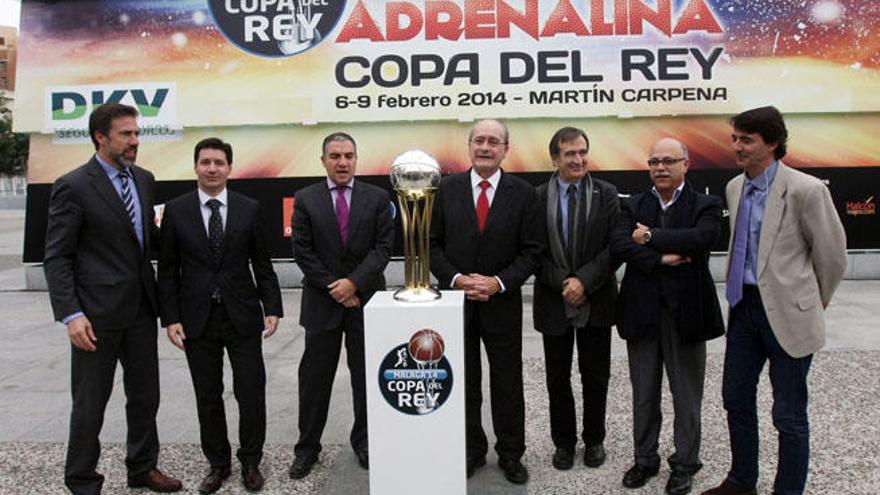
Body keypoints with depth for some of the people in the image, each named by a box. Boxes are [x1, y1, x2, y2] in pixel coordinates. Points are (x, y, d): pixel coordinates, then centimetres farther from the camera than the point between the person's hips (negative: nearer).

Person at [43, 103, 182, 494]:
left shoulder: (144, 180, 8)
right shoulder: (73, 186, -11)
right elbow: (56, 257, -11)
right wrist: (71, 314, -20)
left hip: (141, 308, 6)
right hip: (97, 313, -6)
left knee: (145, 395, 16)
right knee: (90, 403, 7)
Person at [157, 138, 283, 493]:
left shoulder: (249, 209, 2)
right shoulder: (175, 210, 1)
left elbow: (262, 264, 5)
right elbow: (168, 271, 2)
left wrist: (272, 307, -3)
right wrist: (171, 318, -4)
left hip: (242, 316, 0)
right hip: (197, 318, 0)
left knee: (252, 393, 3)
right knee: (208, 397, 10)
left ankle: (250, 462, 23)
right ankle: (217, 464, 27)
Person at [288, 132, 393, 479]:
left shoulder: (377, 198, 2)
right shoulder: (306, 199, 2)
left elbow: (383, 246, -4)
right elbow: (303, 252, -3)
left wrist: (353, 282, -15)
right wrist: (334, 288, -9)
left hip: (366, 300, 0)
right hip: (321, 303, 0)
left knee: (366, 376, 10)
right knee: (314, 378, 7)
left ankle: (364, 442, 26)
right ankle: (307, 447, 20)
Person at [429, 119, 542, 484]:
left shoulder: (522, 193, -2)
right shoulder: (447, 188, 0)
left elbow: (531, 250, -2)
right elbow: (432, 243, 1)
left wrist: (499, 282, -14)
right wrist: (456, 279, -12)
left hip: (502, 303, -1)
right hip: (456, 300, 1)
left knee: (507, 383, 10)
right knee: (464, 382, 12)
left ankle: (511, 454, 27)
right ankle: (471, 450, 28)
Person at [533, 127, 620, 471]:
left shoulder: (606, 195, -1)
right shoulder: (538, 197, -2)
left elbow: (615, 248, -6)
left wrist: (584, 281, -16)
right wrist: (562, 282, -14)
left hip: (596, 301, 0)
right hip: (553, 302, 0)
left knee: (595, 376, 12)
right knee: (558, 379, 11)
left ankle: (594, 440, 31)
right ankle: (563, 442, 28)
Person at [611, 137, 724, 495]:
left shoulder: (705, 205, -1)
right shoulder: (633, 206, 7)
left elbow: (703, 237, -22)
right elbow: (619, 245, -10)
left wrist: (651, 236, -16)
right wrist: (661, 259, -20)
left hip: (685, 313, -2)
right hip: (642, 313, 3)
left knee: (687, 396, 11)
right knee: (643, 395, 14)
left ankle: (684, 464, 28)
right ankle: (645, 460, 30)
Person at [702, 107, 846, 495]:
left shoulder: (805, 190, -15)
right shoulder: (735, 187, 7)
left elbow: (831, 254, -5)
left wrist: (814, 304, 7)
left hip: (786, 313, -7)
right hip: (745, 305, 7)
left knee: (789, 415, 6)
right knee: (736, 398, 17)